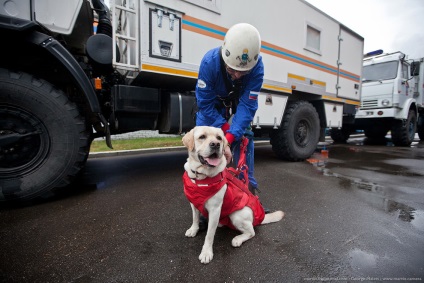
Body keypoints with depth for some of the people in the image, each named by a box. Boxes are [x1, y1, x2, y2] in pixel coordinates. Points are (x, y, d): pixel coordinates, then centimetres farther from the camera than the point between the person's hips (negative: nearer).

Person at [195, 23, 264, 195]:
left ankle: (248, 185, 7)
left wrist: (229, 138, -42)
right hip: (213, 103, 0)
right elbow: (205, 103, -30)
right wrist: (225, 128, -35)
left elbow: (247, 105, -34)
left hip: (238, 103, 1)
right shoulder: (210, 61, -36)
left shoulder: (257, 67, -34)